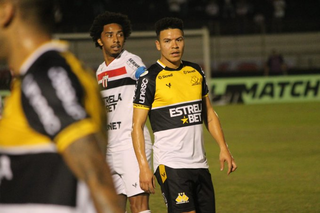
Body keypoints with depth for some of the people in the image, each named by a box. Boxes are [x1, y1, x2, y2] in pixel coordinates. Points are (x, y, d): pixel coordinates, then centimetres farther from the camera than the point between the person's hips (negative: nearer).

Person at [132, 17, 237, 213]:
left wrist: (224, 148, 11)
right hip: (170, 165, -7)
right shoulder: (150, 78, -7)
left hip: (200, 163, 7)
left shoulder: (196, 72, 11)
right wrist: (143, 166, -15)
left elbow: (209, 114, 20)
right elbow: (137, 126, -7)